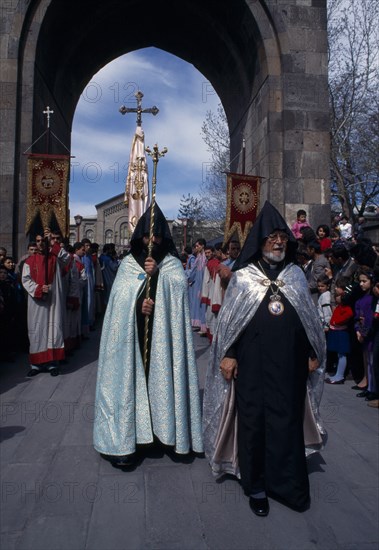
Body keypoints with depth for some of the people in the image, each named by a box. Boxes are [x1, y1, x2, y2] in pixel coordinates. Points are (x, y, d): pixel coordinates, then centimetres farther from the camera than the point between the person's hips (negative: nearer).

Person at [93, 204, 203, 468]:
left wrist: (157, 273, -15)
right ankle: (128, 438, 4)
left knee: (162, 377, 1)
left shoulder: (172, 263, 9)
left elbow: (181, 285, -7)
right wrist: (139, 303, -16)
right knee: (131, 378, -1)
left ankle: (165, 430, 12)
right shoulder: (128, 263, 9)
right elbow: (120, 295, -1)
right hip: (133, 334, 0)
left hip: (162, 334, 0)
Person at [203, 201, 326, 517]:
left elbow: (310, 317, 13)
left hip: (290, 362, 3)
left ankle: (287, 483, 26)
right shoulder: (243, 276, 0)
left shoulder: (296, 275, 9)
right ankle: (256, 485, 23)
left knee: (287, 419, 8)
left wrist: (313, 354, 12)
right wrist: (228, 354, -5)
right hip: (253, 363, -2)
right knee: (253, 419, 6)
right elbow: (228, 318, 0)